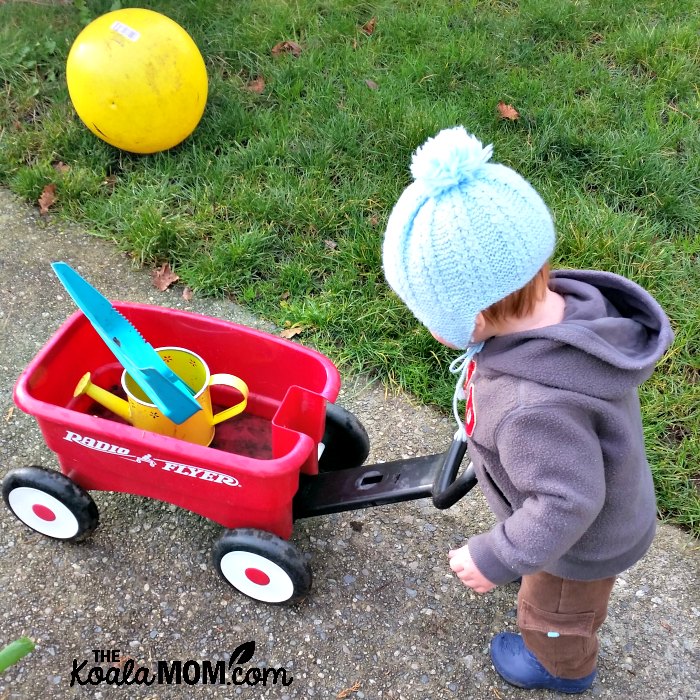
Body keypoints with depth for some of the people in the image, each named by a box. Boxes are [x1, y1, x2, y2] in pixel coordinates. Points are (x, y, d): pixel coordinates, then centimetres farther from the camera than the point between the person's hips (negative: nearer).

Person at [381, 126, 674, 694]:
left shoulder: (533, 410, -49)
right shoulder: (566, 304, -25)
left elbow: (567, 504, -36)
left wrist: (497, 559, -21)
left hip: (584, 543, -5)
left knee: (556, 615, 28)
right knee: (537, 564, 38)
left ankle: (563, 668, 59)